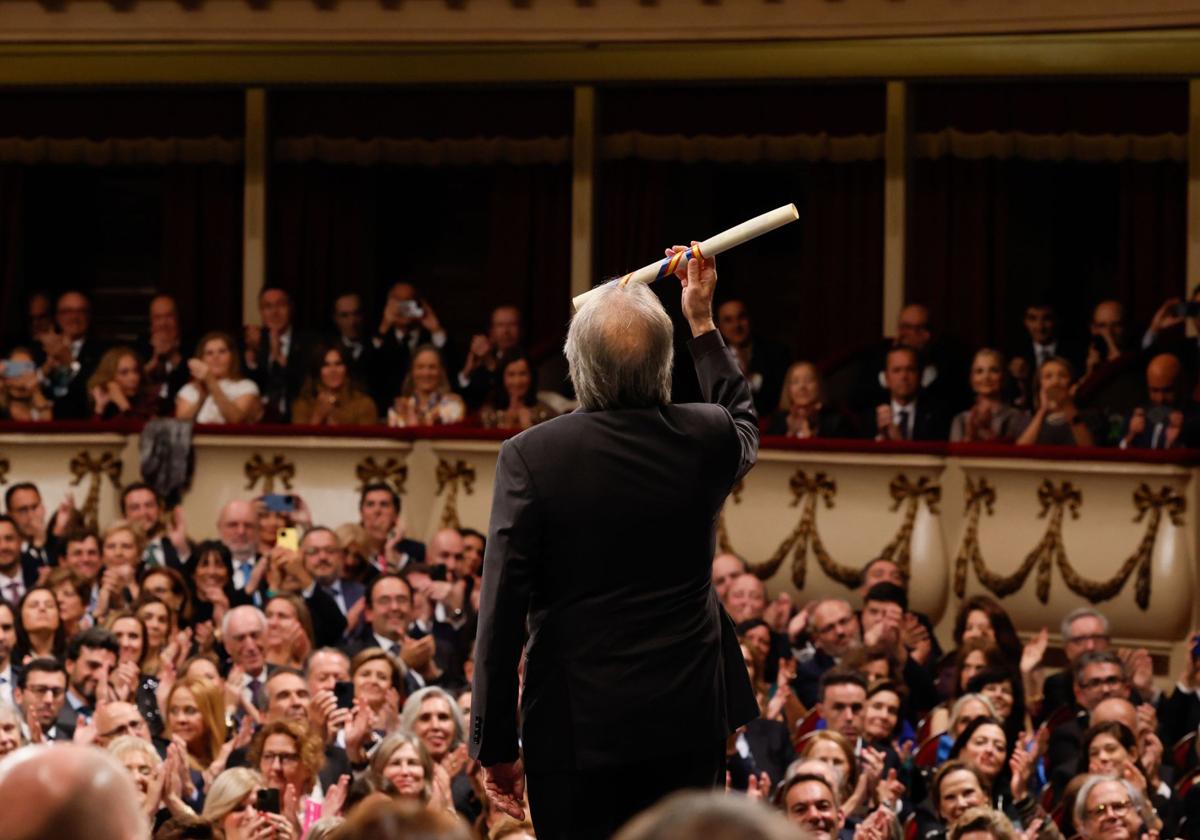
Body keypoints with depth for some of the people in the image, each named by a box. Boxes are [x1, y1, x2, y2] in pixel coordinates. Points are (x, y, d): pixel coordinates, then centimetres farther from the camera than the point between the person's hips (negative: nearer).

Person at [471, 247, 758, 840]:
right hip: (688, 721, 3)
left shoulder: (530, 457, -11)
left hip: (578, 728, -3)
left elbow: (501, 612, -11)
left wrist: (495, 746, -3)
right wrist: (702, 323, 33)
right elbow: (745, 425, 26)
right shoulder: (705, 439, -3)